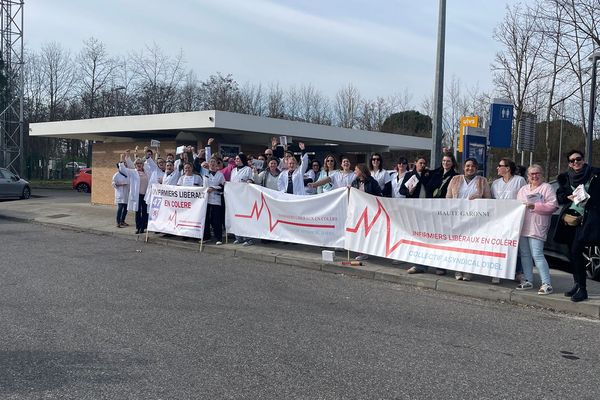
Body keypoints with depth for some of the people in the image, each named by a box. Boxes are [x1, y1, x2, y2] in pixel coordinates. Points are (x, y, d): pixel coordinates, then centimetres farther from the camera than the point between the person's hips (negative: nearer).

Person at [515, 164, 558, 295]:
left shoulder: (547, 188, 1)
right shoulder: (523, 189, 20)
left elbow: (553, 206, -9)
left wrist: (535, 206, -16)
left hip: (537, 228, -6)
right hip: (522, 226, 7)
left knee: (537, 255, -13)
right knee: (524, 254, 8)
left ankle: (547, 284, -9)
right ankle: (528, 281, 18)